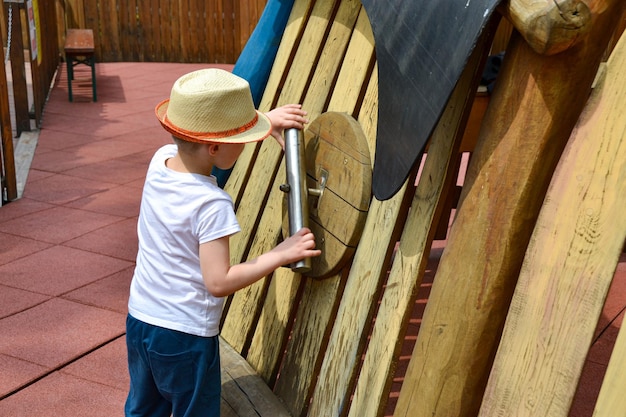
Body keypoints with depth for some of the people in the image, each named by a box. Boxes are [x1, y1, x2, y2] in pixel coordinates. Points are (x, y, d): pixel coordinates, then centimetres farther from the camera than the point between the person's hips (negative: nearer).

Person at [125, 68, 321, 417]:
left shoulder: (161, 160, -7)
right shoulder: (211, 204, -27)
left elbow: (213, 128, 11)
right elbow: (219, 282, -26)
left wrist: (266, 120, 4)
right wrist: (281, 254, -20)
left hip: (139, 322, 7)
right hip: (186, 337, -7)